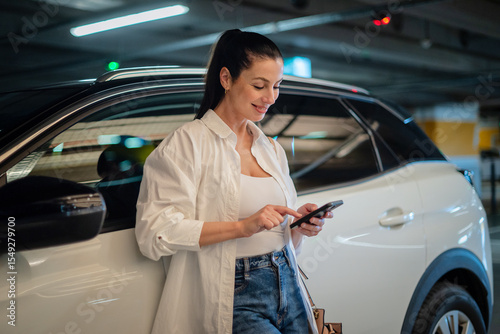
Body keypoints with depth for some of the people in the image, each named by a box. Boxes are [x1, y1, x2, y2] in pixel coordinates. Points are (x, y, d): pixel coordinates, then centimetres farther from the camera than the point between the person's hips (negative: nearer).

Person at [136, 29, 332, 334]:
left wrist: (302, 226, -1)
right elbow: (156, 232, -17)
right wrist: (243, 226, -21)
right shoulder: (187, 143, -5)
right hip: (234, 299, -6)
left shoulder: (272, 149, 17)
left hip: (288, 288, 7)